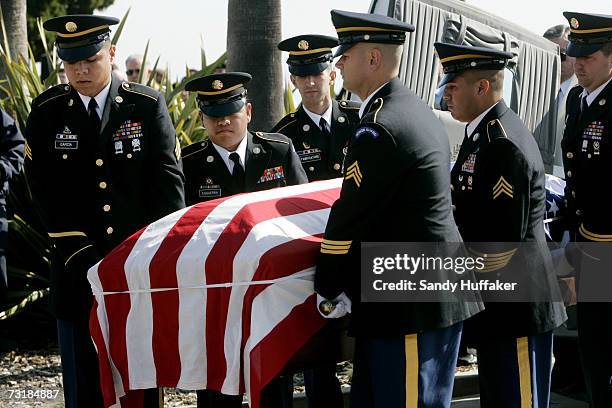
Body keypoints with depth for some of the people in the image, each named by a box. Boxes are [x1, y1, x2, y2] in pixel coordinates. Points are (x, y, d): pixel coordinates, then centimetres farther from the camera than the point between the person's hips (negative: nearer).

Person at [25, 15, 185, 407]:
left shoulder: (148, 105, 0)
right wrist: (82, 259, -9)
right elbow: (47, 196, -1)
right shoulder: (47, 112, 2)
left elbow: (169, 184, -1)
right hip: (80, 272, 1)